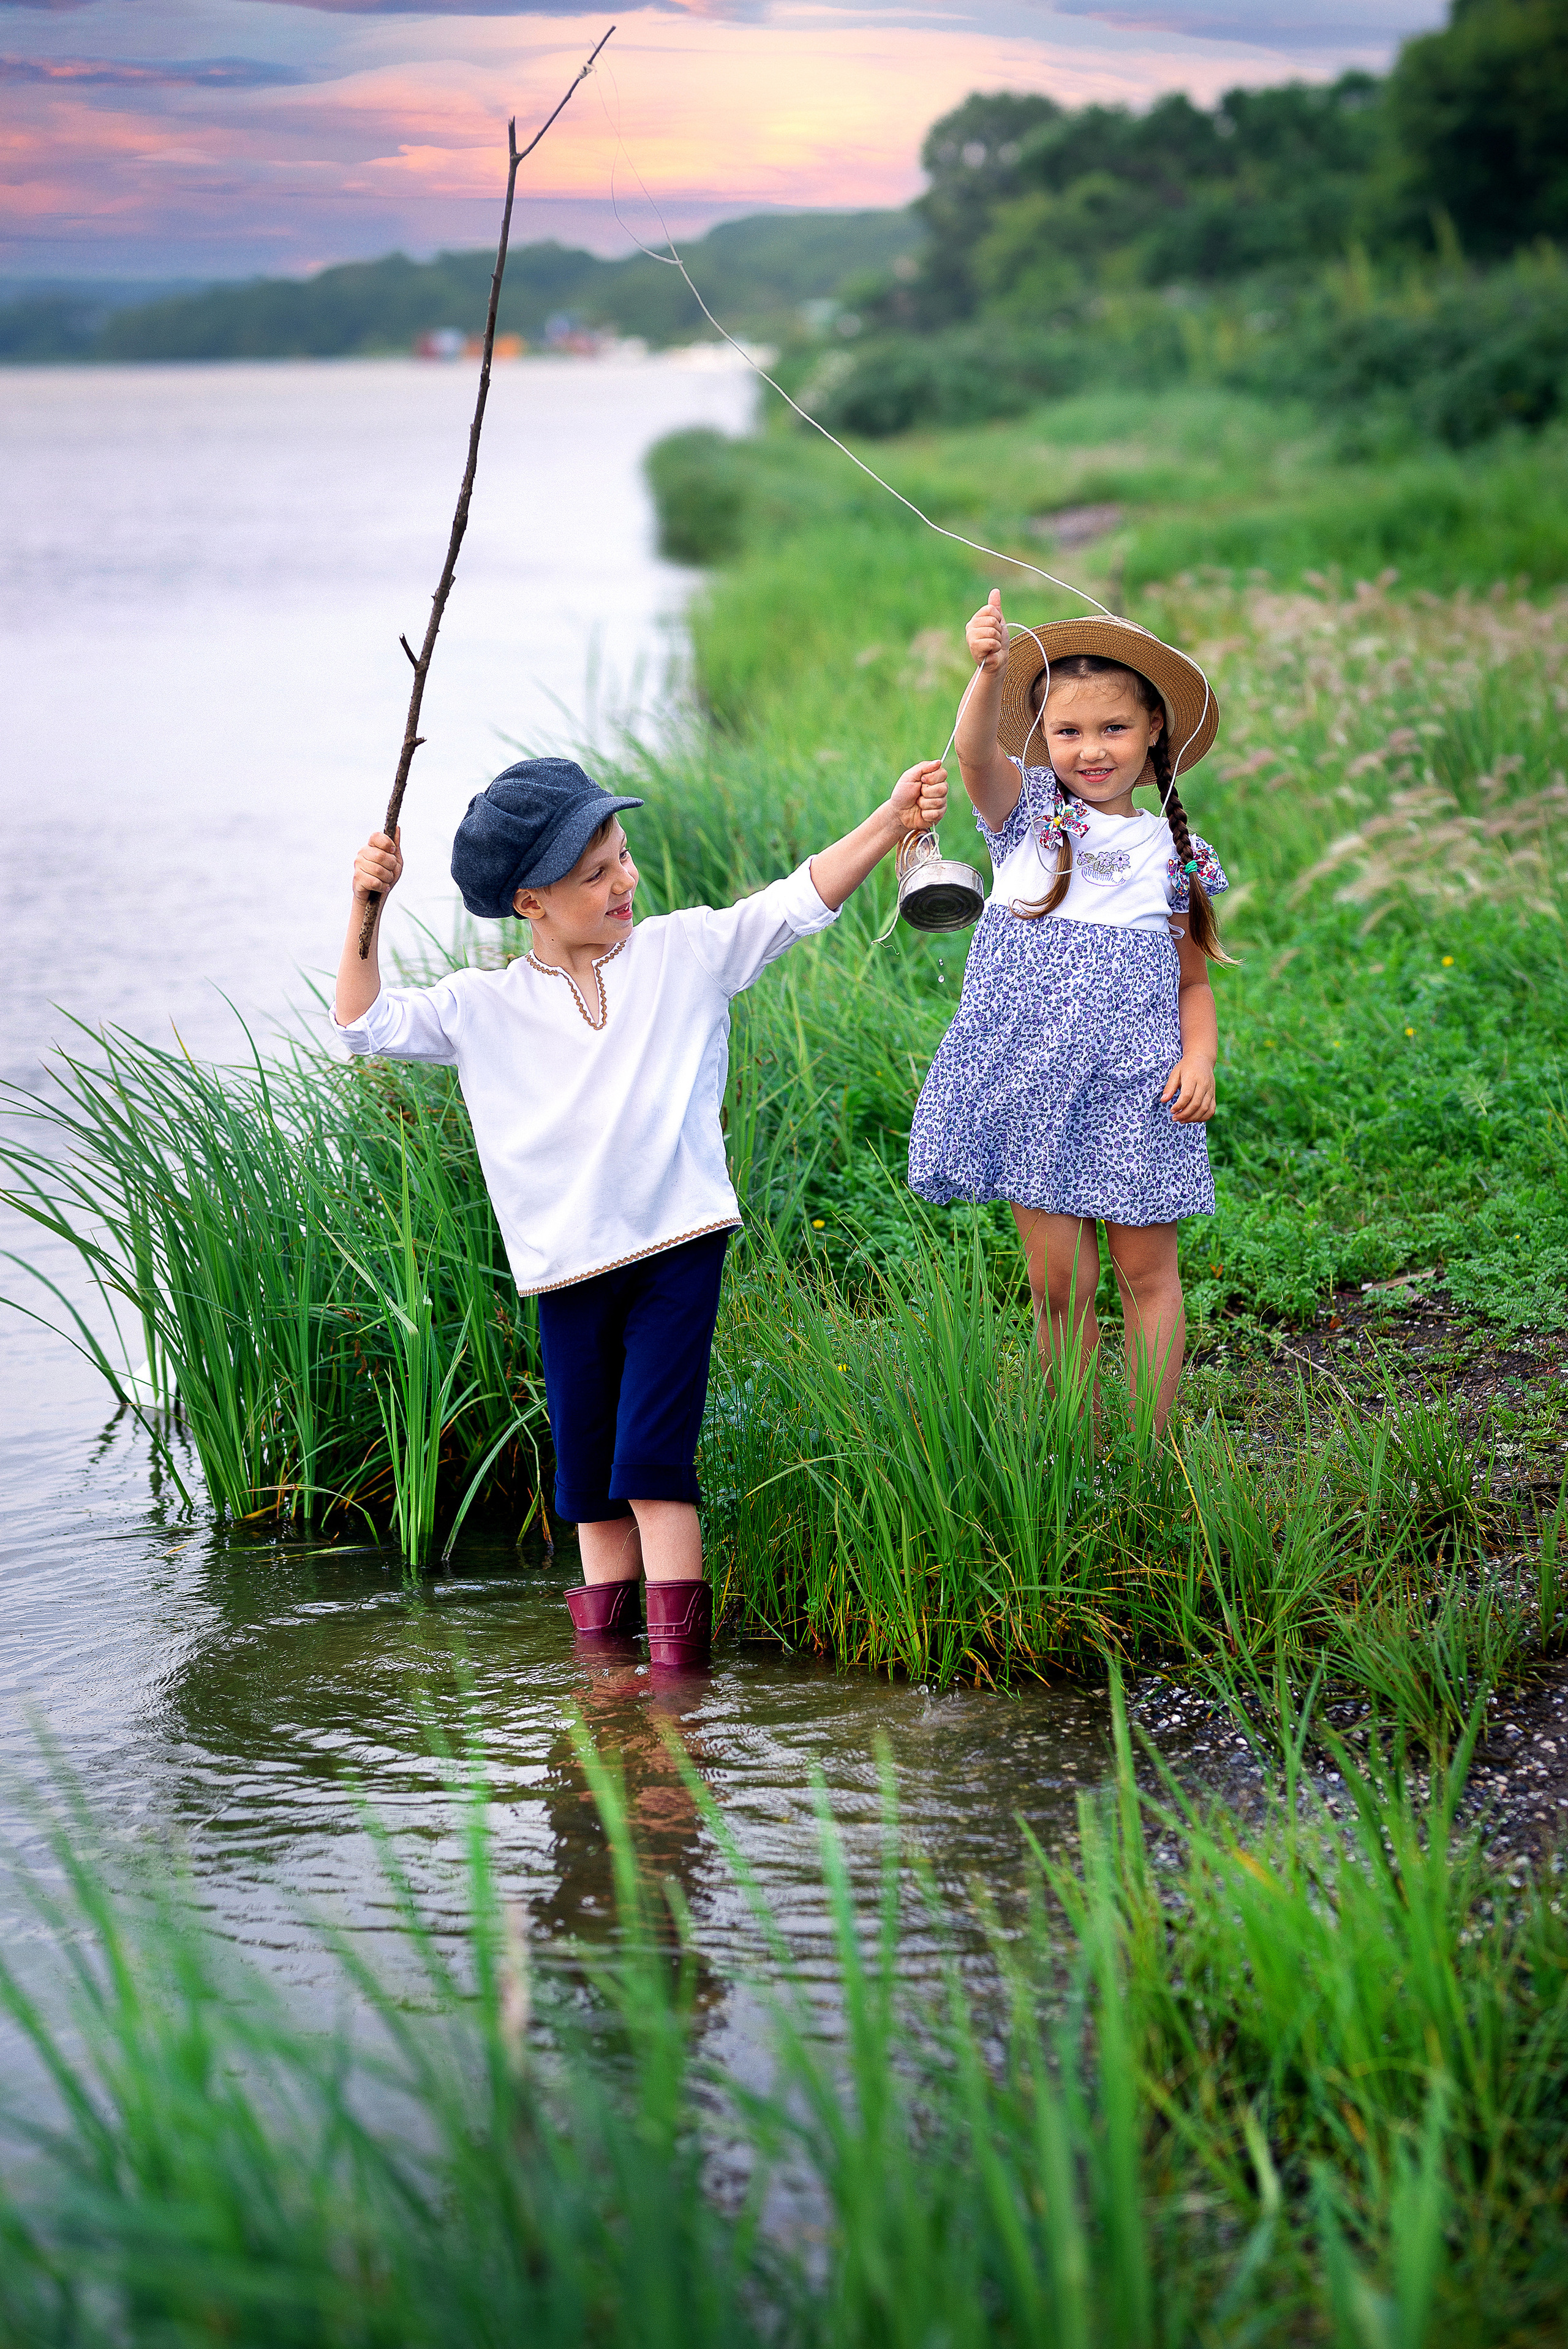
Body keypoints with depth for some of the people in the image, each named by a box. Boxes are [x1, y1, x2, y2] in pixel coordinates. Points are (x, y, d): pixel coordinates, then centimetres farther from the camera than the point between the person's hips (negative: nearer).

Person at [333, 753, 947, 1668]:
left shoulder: (686, 952, 2)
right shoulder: (483, 1006, 3)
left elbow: (799, 901, -2)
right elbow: (365, 1020, 3)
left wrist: (892, 820, -14)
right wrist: (367, 910, -10)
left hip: (677, 1246, -2)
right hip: (567, 1265, 2)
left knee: (654, 1464, -9)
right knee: (589, 1477, 9)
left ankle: (678, 1656, -7)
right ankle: (602, 1650, 22)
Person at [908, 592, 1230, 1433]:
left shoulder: (1175, 855, 8)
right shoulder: (1028, 813, 4)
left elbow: (1193, 980, 13)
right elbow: (976, 751, -18)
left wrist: (1200, 1057, -6)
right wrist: (988, 673, -38)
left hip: (1137, 1090, 1)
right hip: (1035, 1080, -1)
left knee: (1145, 1273, 3)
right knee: (1059, 1283, 1)